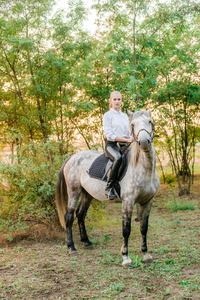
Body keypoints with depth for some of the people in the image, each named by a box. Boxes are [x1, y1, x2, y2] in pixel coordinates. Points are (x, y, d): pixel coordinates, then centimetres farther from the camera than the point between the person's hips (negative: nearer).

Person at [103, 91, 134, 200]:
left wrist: (133, 139, -2)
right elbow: (109, 135, -9)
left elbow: (129, 133, 21)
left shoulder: (125, 116, 21)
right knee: (118, 158, -38)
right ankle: (109, 188, -32)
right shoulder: (107, 115, 3)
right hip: (112, 145, -6)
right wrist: (127, 140, -16)